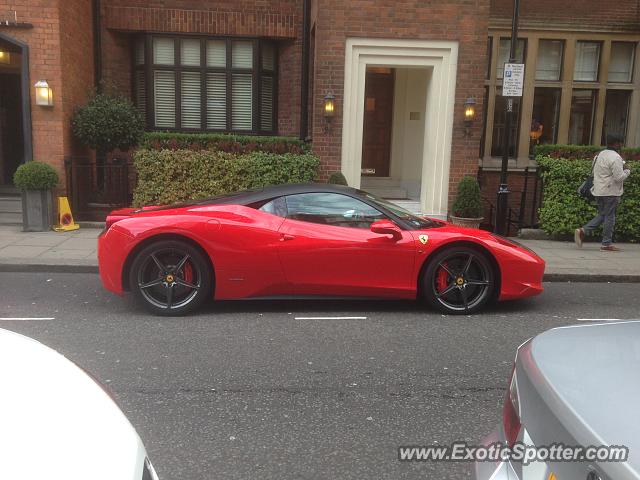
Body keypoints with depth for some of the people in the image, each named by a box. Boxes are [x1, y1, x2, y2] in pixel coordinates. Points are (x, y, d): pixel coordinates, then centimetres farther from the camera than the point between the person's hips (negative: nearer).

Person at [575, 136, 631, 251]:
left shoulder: (600, 155, 12)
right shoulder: (615, 157, -16)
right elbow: (619, 177, -20)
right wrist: (627, 171, 0)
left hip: (599, 191, 8)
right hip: (610, 192, -8)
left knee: (601, 215, 16)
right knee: (610, 217, 1)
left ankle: (582, 231, -1)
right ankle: (607, 244, 7)